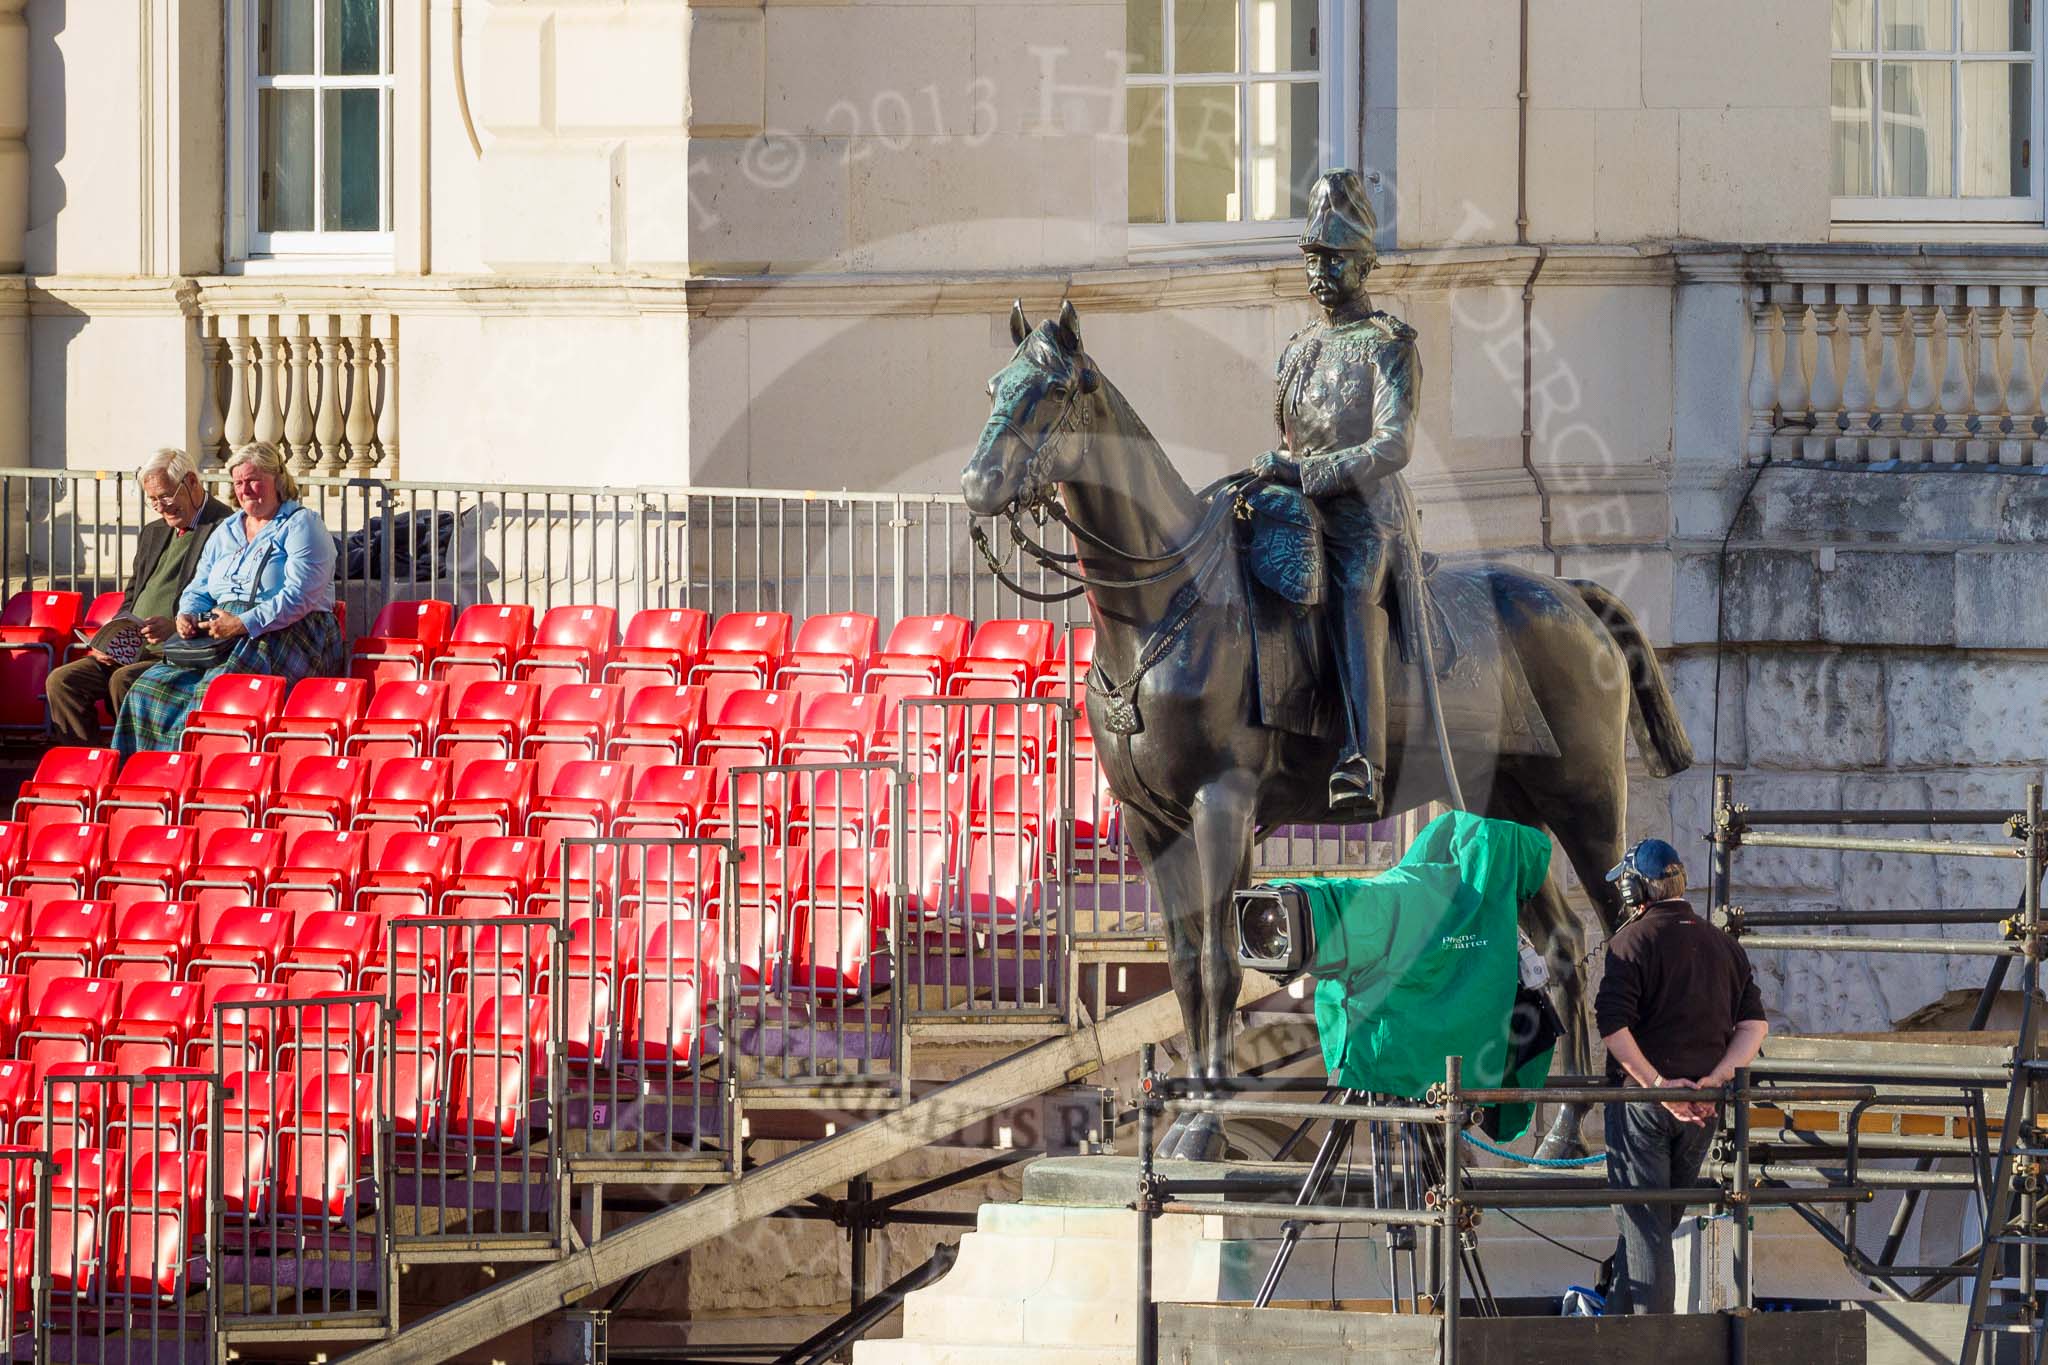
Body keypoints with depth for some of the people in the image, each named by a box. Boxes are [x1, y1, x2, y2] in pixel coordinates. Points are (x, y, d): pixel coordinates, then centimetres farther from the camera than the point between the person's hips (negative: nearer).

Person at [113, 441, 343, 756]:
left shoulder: (300, 526, 1)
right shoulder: (226, 532, 24)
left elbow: (300, 596, -12)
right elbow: (199, 590, 25)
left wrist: (245, 623, -20)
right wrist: (188, 616, 0)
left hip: (285, 633, -7)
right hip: (218, 634, 7)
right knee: (151, 688, -18)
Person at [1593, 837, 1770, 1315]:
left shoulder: (1634, 939, -7)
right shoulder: (1724, 945, 12)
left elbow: (1612, 1024, -19)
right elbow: (1755, 1024, 4)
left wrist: (1657, 1084, -16)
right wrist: (1714, 1080, -6)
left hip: (1643, 1098, -6)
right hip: (1701, 1111, 6)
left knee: (1643, 1223, -3)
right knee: (1663, 1219, 18)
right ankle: (1619, 1315, 27)